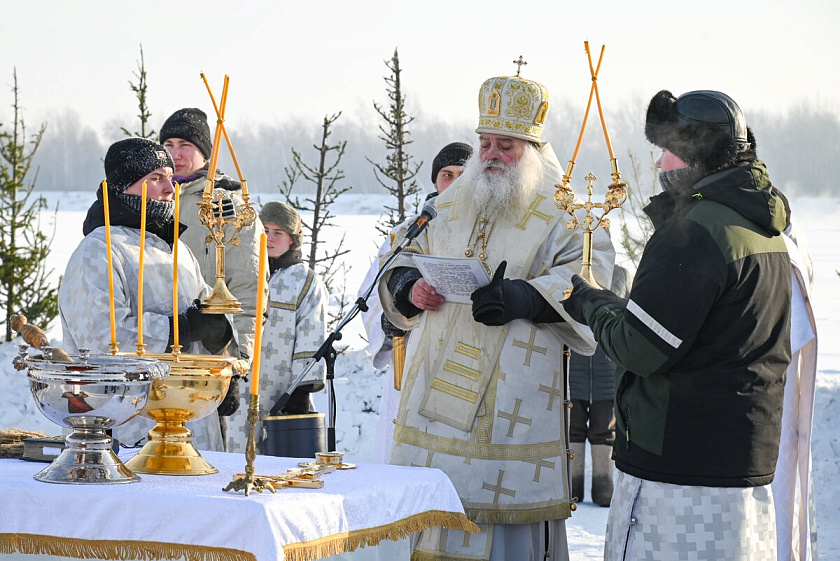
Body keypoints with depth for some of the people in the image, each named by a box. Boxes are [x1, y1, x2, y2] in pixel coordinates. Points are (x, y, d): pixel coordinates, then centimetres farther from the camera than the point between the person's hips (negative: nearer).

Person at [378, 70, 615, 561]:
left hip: (514, 399, -5)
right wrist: (411, 288, -3)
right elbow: (408, 260, 22)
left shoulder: (562, 213, -1)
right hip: (439, 384, 5)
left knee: (507, 505, -5)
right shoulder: (453, 204, 16)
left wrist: (522, 298, -31)